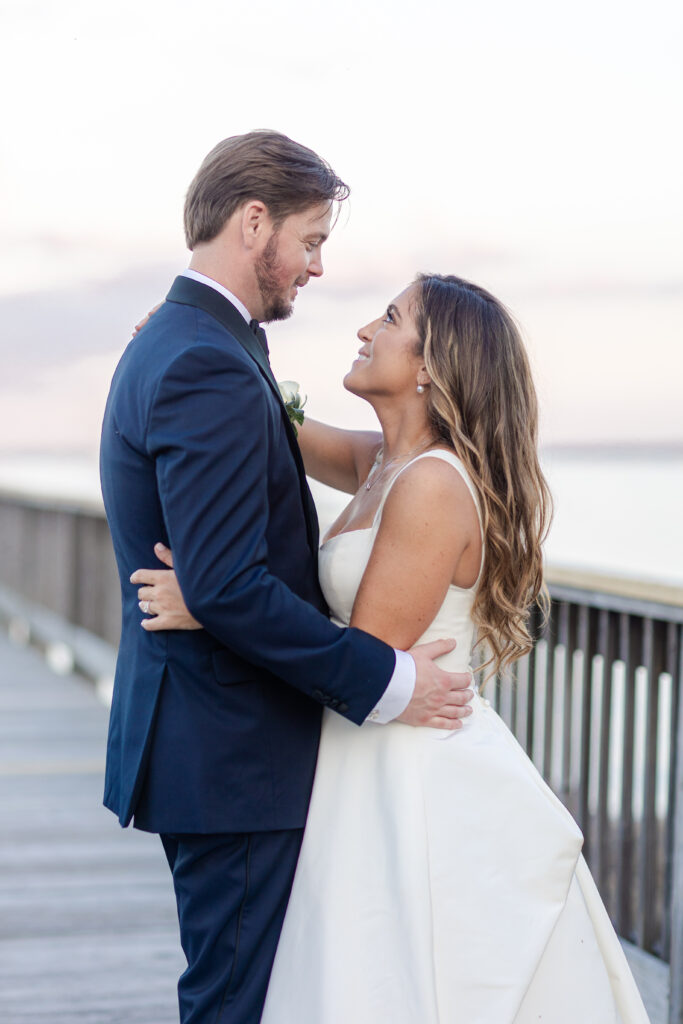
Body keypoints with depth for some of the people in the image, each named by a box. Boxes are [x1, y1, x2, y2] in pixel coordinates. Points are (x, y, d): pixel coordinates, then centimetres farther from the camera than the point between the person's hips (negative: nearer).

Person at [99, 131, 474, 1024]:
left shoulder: (168, 346, 15)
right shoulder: (209, 368, -20)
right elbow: (227, 588, -26)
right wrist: (384, 682, -19)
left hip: (207, 740, 11)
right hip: (231, 756, -11)